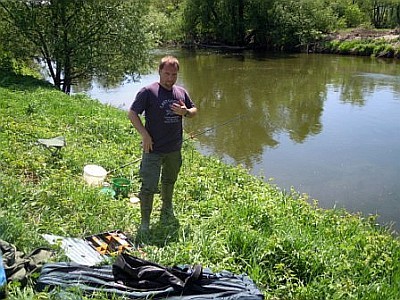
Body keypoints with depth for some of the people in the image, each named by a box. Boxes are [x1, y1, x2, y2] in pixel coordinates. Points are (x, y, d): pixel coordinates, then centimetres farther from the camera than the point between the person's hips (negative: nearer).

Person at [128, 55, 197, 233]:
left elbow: (194, 111, 16)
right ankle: (144, 222, 8)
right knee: (149, 187, -5)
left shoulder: (181, 92, 6)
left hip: (175, 148, 6)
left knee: (170, 180, 25)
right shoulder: (148, 92, -12)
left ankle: (167, 209, 48)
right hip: (153, 149, -6)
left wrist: (185, 112, -8)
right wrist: (144, 135, -20)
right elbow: (132, 114, -11)